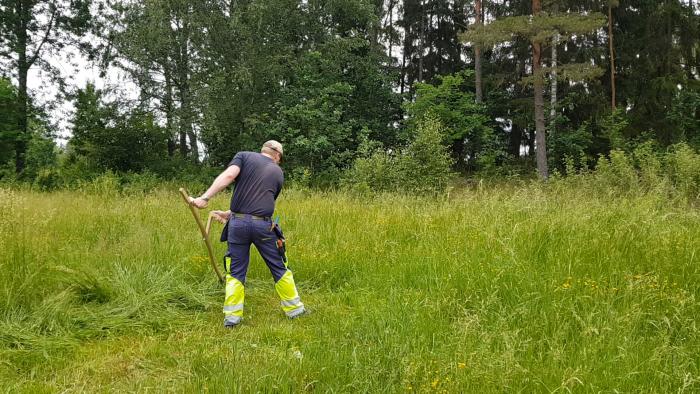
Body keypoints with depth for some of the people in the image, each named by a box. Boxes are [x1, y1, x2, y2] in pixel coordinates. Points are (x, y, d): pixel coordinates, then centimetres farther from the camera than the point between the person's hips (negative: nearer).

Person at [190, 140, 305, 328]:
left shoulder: (244, 156, 10)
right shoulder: (278, 173, 17)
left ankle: (231, 317, 12)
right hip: (263, 225, 0)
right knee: (279, 268, 15)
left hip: (238, 223, 0)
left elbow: (228, 175, -10)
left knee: (236, 271, 12)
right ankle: (294, 309, 24)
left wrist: (205, 197, -16)